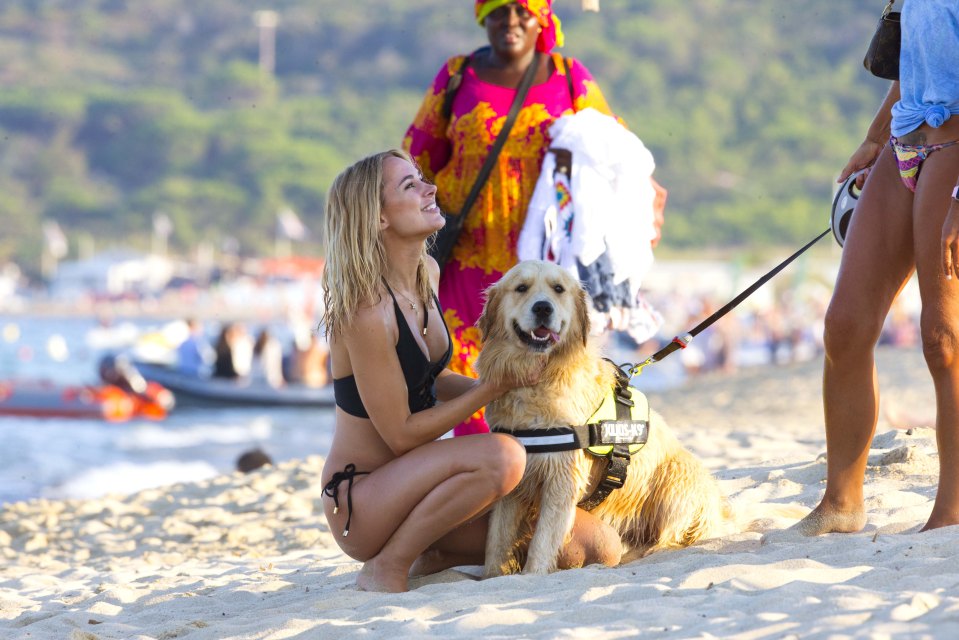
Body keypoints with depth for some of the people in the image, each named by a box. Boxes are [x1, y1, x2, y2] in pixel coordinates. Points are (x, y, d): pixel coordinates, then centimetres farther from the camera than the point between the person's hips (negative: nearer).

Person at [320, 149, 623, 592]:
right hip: (360, 502, -8)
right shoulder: (367, 310, -23)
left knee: (597, 546, -2)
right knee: (501, 455, -36)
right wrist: (493, 389, -15)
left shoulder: (427, 273, 4)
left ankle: (436, 556, 12)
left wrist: (512, 386, 3)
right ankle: (386, 569, -17)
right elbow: (402, 434, -20)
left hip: (413, 483, 8)